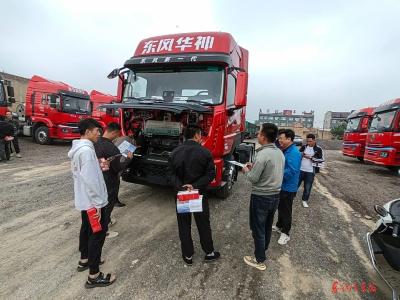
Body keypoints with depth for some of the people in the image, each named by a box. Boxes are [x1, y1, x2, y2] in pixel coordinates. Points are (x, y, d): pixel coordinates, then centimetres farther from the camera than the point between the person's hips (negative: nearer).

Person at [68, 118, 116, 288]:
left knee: (87, 228, 24)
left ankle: (84, 260, 43)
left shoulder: (77, 148, 9)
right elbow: (89, 180, -27)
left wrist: (99, 166, 1)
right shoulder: (86, 150, -24)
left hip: (83, 199, 10)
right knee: (98, 233, 0)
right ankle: (94, 276, 12)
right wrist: (97, 204, -22)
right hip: (92, 201, -10)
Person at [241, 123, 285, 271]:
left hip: (261, 197, -8)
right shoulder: (280, 153, 2)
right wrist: (254, 167, 10)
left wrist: (246, 170, -2)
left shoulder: (262, 154, -24)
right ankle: (263, 249, 44)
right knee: (267, 226, 24)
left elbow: (253, 179, -21)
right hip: (275, 195, 8)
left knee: (258, 229, 9)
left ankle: (260, 260, 23)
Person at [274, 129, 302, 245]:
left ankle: (285, 233, 22)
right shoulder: (285, 150, 6)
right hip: (281, 186, 9)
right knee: (280, 207, 22)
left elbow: (291, 172, -30)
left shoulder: (294, 153, -24)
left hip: (288, 188, -9)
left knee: (286, 210, 6)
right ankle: (279, 226, 40)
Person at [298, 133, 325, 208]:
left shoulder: (318, 149, -4)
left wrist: (311, 158, -17)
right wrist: (302, 154, -13)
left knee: (308, 187, 9)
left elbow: (321, 161, -8)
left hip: (310, 172, -1)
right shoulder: (304, 147, 3)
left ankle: (305, 200, 26)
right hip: (300, 170, 2)